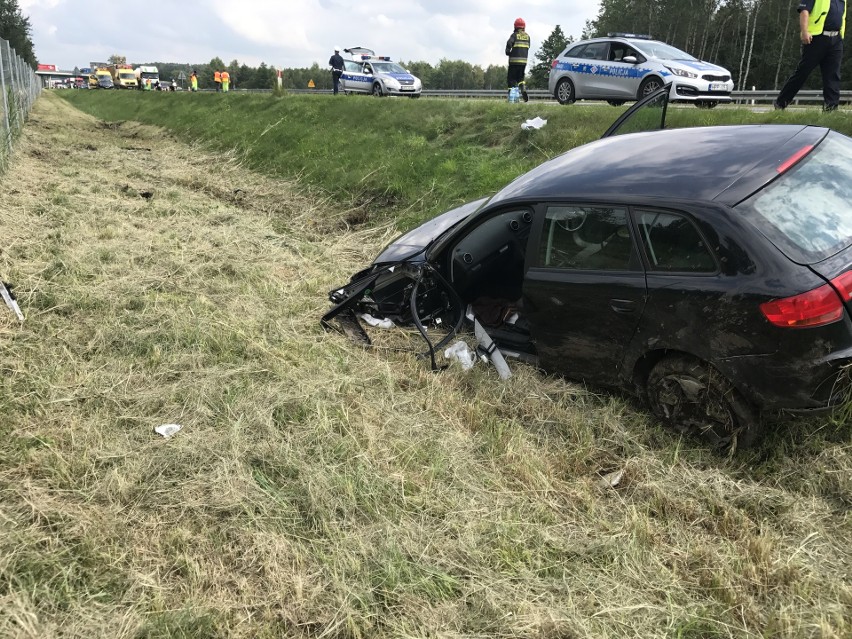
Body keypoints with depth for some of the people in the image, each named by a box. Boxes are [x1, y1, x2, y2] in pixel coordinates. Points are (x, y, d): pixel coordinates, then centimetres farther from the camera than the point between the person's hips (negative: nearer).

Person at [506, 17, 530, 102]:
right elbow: (528, 47, 11)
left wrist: (508, 52, -6)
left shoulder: (515, 35, -5)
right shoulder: (527, 36, 11)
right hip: (524, 60, 5)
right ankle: (523, 89, -9)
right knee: (520, 77, 17)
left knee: (511, 78, 4)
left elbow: (509, 43, -20)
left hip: (514, 60, -5)